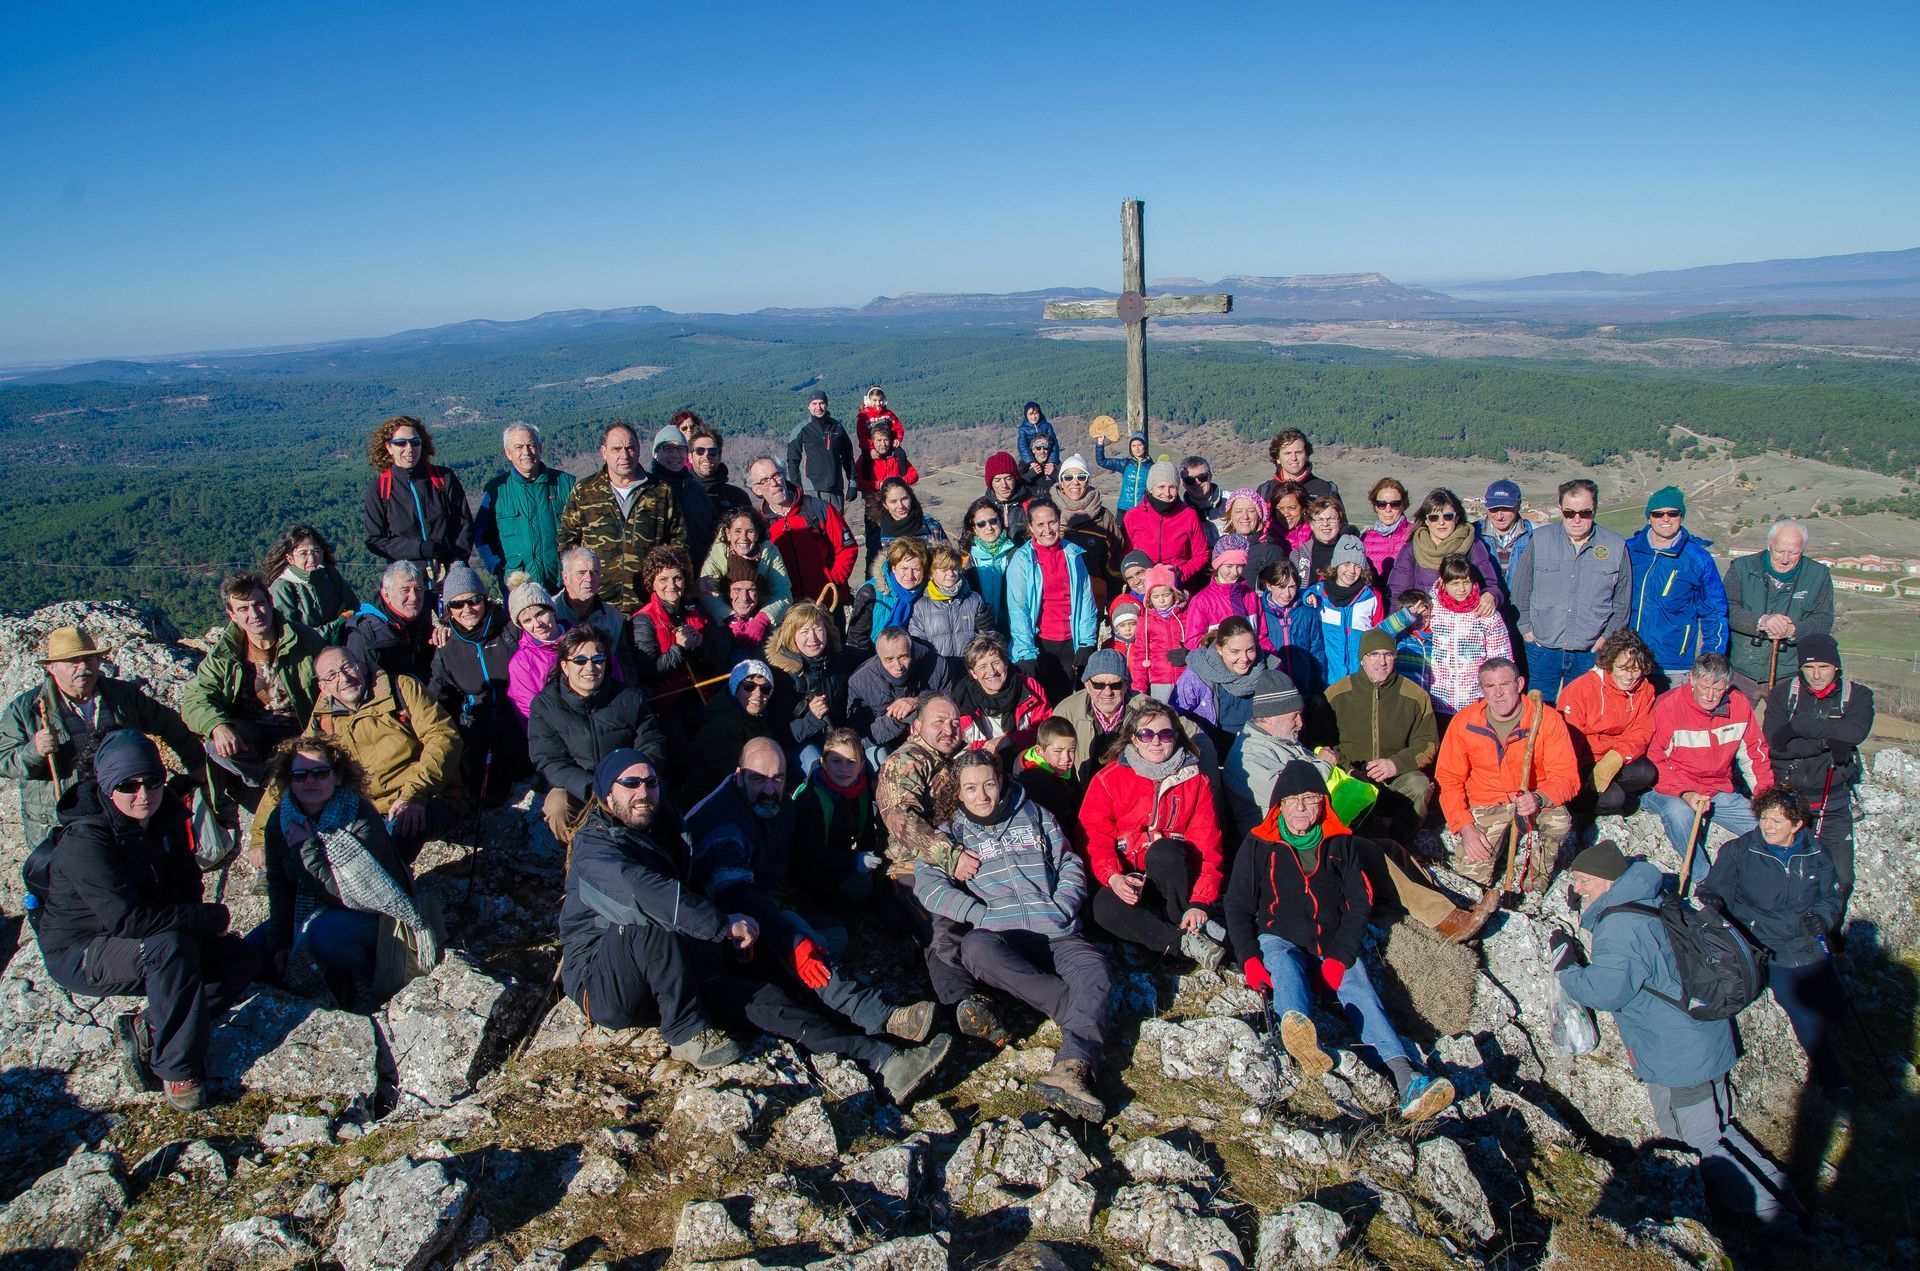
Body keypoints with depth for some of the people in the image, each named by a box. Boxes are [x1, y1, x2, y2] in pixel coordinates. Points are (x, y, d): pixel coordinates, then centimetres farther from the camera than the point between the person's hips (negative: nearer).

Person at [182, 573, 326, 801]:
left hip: (299, 733, -1)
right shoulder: (223, 653, 1)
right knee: (218, 746, -30)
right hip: (251, 734, 2)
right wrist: (217, 726, -30)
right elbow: (195, 699, -6)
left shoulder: (305, 640, -4)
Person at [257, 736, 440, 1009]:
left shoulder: (361, 820, -24)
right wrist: (280, 944, -8)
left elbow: (353, 893, -27)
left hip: (373, 913, -7)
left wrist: (306, 849, -27)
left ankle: (372, 978, -8)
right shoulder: (280, 821, -6)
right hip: (313, 911, 7)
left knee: (323, 934, -35)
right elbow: (279, 887, 0)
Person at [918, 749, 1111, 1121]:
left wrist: (1061, 909, 0)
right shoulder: (953, 833, 17)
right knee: (975, 947, -37)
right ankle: (1078, 1009, -31)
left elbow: (1071, 866, 20)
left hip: (1056, 934, 1)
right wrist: (984, 916, -11)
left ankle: (1072, 1069, -51)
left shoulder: (1035, 815, 21)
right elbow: (928, 885, 1)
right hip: (1002, 936, -1)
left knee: (1095, 969, -31)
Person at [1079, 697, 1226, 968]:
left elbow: (1207, 845, -5)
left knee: (1163, 850, -34)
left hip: (1176, 873, 0)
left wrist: (1200, 902, -20)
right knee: (1104, 908, -34)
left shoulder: (1195, 780, 3)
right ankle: (1186, 942, -28)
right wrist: (1113, 877, -27)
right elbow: (1094, 839, -6)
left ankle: (1198, 924, -19)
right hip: (1127, 877, 0)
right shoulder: (1108, 780, -1)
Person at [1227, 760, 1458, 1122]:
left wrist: (1340, 957, -9)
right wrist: (1249, 959, -9)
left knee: (1357, 985, -28)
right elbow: (1238, 908, 9)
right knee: (1285, 966, -35)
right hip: (1279, 940, -2)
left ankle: (1406, 1079, -49)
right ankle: (1303, 1041, -67)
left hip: (1335, 945, 2)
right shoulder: (1259, 845, 11)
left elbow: (1360, 903, 8)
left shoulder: (1341, 844, 15)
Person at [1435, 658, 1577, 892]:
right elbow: (1448, 779, -4)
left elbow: (1566, 776, -14)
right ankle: (1500, 841, 23)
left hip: (1534, 800, -1)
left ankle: (1540, 868, 1)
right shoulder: (1464, 722, -10)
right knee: (1471, 872, -13)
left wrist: (1539, 798, -35)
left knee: (1560, 822, -33)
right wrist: (1465, 826, -15)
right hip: (1485, 805, 1)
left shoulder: (1547, 718, -13)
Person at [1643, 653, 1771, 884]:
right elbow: (1654, 762, -14)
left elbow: (1754, 753, 13)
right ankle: (1703, 880, -20)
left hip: (1720, 793, 6)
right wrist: (1685, 794, -26)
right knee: (1677, 812, -37)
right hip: (1672, 791, -5)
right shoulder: (1667, 706, -15)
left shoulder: (1739, 706, 0)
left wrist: (1764, 793, 2)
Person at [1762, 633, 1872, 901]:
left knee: (1839, 880, -6)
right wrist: (1829, 742, -19)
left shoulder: (1857, 695, 0)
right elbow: (1776, 744, -13)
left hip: (1833, 807, 0)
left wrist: (1798, 726, -22)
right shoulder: (1782, 694, 0)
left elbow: (1855, 732, -22)